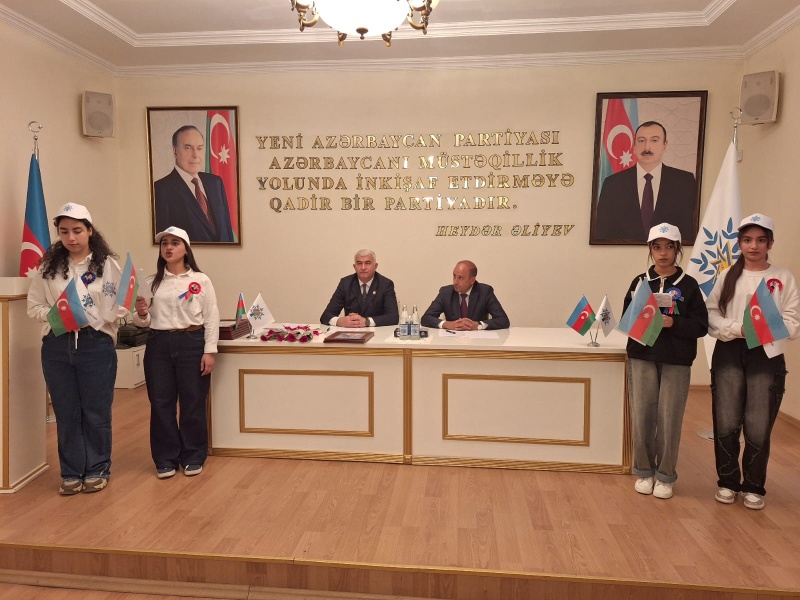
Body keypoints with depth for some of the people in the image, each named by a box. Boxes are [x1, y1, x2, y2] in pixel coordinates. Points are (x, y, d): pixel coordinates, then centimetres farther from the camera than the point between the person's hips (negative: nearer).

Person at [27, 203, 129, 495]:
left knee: (96, 412, 7)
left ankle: (97, 470, 23)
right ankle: (72, 473, 25)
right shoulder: (48, 265, 5)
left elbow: (120, 307, -4)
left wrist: (91, 319, -21)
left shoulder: (107, 264, -3)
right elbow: (34, 307, 6)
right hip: (56, 346, 3)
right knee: (66, 413, 11)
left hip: (96, 345, -2)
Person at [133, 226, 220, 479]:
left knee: (193, 403, 5)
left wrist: (209, 351, -9)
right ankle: (166, 459, 22)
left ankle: (193, 457, 21)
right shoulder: (152, 282, 8)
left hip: (191, 343, -3)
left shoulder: (201, 280, -1)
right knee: (161, 403, 8)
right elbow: (145, 322, 9)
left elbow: (211, 318, -3)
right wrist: (141, 314, -14)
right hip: (158, 344, 3)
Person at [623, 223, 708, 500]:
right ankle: (644, 472, 20)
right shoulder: (640, 282, 7)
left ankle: (665, 475, 19)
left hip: (676, 362, -1)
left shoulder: (689, 285, 1)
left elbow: (701, 326, -3)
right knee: (642, 417, 3)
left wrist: (673, 323, -18)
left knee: (669, 420, 2)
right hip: (642, 358, 2)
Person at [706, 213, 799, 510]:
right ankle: (728, 481, 22)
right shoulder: (728, 276, 7)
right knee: (726, 424, 2)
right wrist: (737, 328, -15)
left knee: (759, 428, 2)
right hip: (729, 353, 1)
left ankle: (753, 486, 22)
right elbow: (710, 314, 1)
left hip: (766, 356, -1)